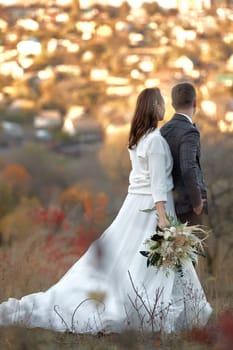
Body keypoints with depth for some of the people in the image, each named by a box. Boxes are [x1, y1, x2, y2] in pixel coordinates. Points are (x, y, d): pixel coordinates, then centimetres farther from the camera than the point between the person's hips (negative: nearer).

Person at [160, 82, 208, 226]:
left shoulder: (164, 130, 9)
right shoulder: (189, 132, -16)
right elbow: (188, 170, -26)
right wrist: (197, 203, -16)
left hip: (171, 202, 8)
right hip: (187, 205, -8)